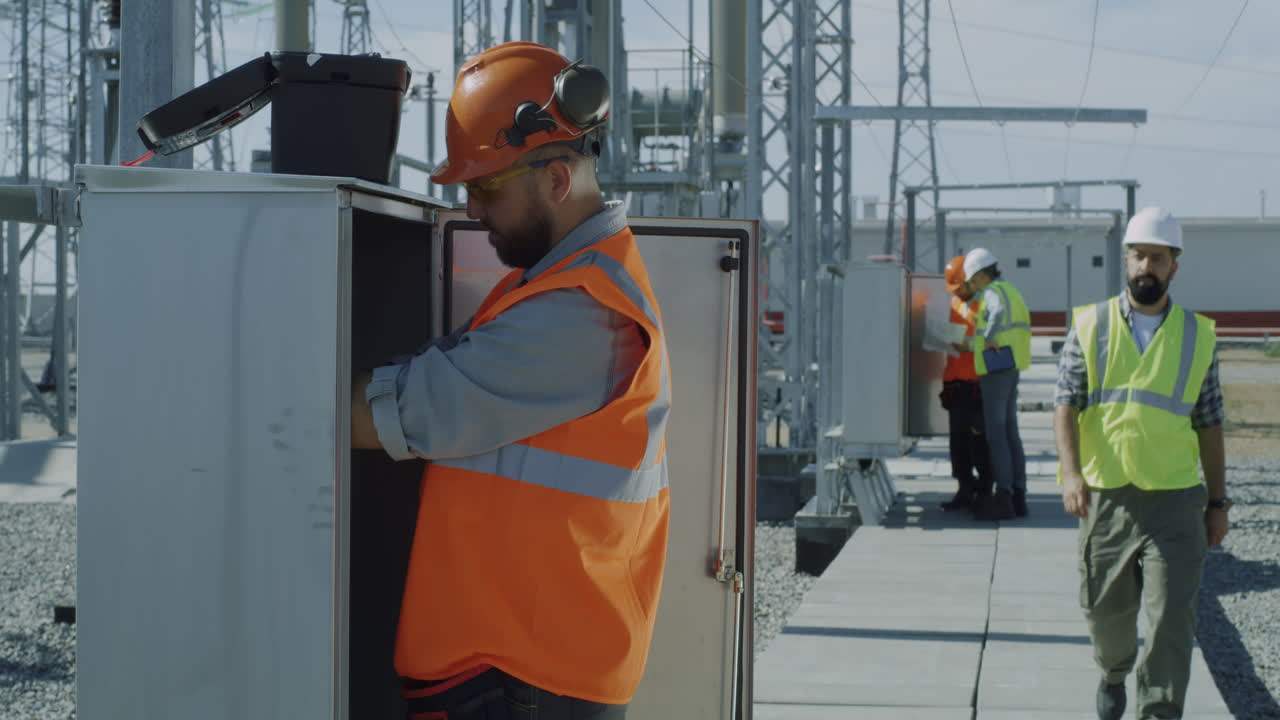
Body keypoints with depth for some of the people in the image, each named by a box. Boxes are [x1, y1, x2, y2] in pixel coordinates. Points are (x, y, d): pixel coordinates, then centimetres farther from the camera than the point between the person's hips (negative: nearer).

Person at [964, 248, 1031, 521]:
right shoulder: (1011, 290, 18)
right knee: (1010, 432, 11)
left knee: (996, 433, -8)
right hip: (1012, 368, 10)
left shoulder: (993, 291, -12)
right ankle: (1018, 496, 12)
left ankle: (1004, 498, -10)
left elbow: (998, 312, -36)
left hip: (997, 367, -10)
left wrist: (988, 339, -22)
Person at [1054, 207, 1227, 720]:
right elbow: (1066, 404, -4)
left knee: (1172, 615, -9)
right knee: (1105, 606, 14)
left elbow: (1209, 425, 10)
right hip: (1105, 496, 1)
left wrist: (1218, 502, 9)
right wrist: (1071, 472, -18)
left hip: (1175, 499, -1)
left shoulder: (1197, 336, 6)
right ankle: (1113, 673, 43)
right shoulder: (1090, 326, 3)